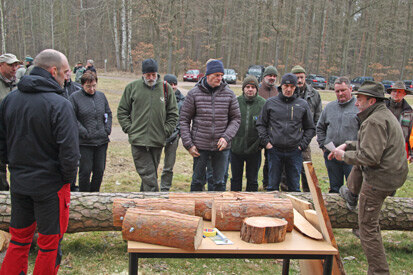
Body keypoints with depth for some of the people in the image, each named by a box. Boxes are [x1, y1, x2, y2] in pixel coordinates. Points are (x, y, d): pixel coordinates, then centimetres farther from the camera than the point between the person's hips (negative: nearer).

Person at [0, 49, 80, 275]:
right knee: (49, 244, 10)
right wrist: (68, 178, -6)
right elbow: (69, 151, -21)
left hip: (18, 182, 6)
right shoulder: (59, 104, -19)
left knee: (19, 239, 20)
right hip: (50, 184, -6)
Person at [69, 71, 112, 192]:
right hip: (84, 143, -4)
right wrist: (84, 133, -15)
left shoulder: (101, 96, 11)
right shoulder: (75, 97, -5)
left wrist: (107, 130, 5)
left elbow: (109, 114, 19)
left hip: (102, 141, 5)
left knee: (99, 171, 10)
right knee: (85, 171, 1)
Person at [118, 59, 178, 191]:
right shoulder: (132, 87, 4)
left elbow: (173, 113, 10)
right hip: (138, 140, -2)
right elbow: (122, 111, 9)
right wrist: (129, 128, -2)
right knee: (148, 176, -8)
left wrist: (166, 131, 0)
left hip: (157, 141, 2)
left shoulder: (166, 88, 6)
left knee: (151, 174, 13)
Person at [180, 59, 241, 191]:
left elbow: (236, 119, 6)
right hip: (200, 146, -1)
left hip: (221, 147, 1)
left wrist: (226, 137, -10)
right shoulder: (194, 93, -2)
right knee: (198, 181, 9)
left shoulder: (229, 94, 2)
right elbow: (184, 120, 1)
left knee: (219, 182, 8)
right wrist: (188, 144, -6)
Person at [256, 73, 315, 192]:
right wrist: (266, 141, -2)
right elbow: (260, 124, 9)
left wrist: (302, 145, 1)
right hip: (274, 150, 0)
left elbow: (310, 128, 12)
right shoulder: (270, 103, 5)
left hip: (295, 152, 0)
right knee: (272, 185, 7)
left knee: (294, 187, 8)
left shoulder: (303, 105, 6)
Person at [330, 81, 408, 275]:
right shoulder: (385, 115, 12)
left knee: (368, 226, -1)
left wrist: (344, 156, -13)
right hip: (395, 174, 10)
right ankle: (351, 195, 50)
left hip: (379, 179, -10)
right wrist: (347, 145, 15)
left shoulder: (374, 122, -22)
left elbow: (370, 156, -28)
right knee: (359, 165, 33)